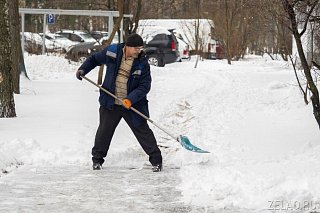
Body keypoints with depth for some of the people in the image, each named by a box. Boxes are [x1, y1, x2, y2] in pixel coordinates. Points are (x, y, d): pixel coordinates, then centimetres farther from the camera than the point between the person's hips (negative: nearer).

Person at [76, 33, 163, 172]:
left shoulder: (142, 63, -11)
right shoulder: (112, 52, -6)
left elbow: (145, 86, -14)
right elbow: (94, 59, 12)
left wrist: (130, 99, -25)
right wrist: (83, 69, -1)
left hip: (132, 104, -2)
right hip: (110, 103, 2)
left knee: (143, 131, -1)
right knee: (104, 131, 9)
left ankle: (156, 160, 7)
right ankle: (97, 159, 26)